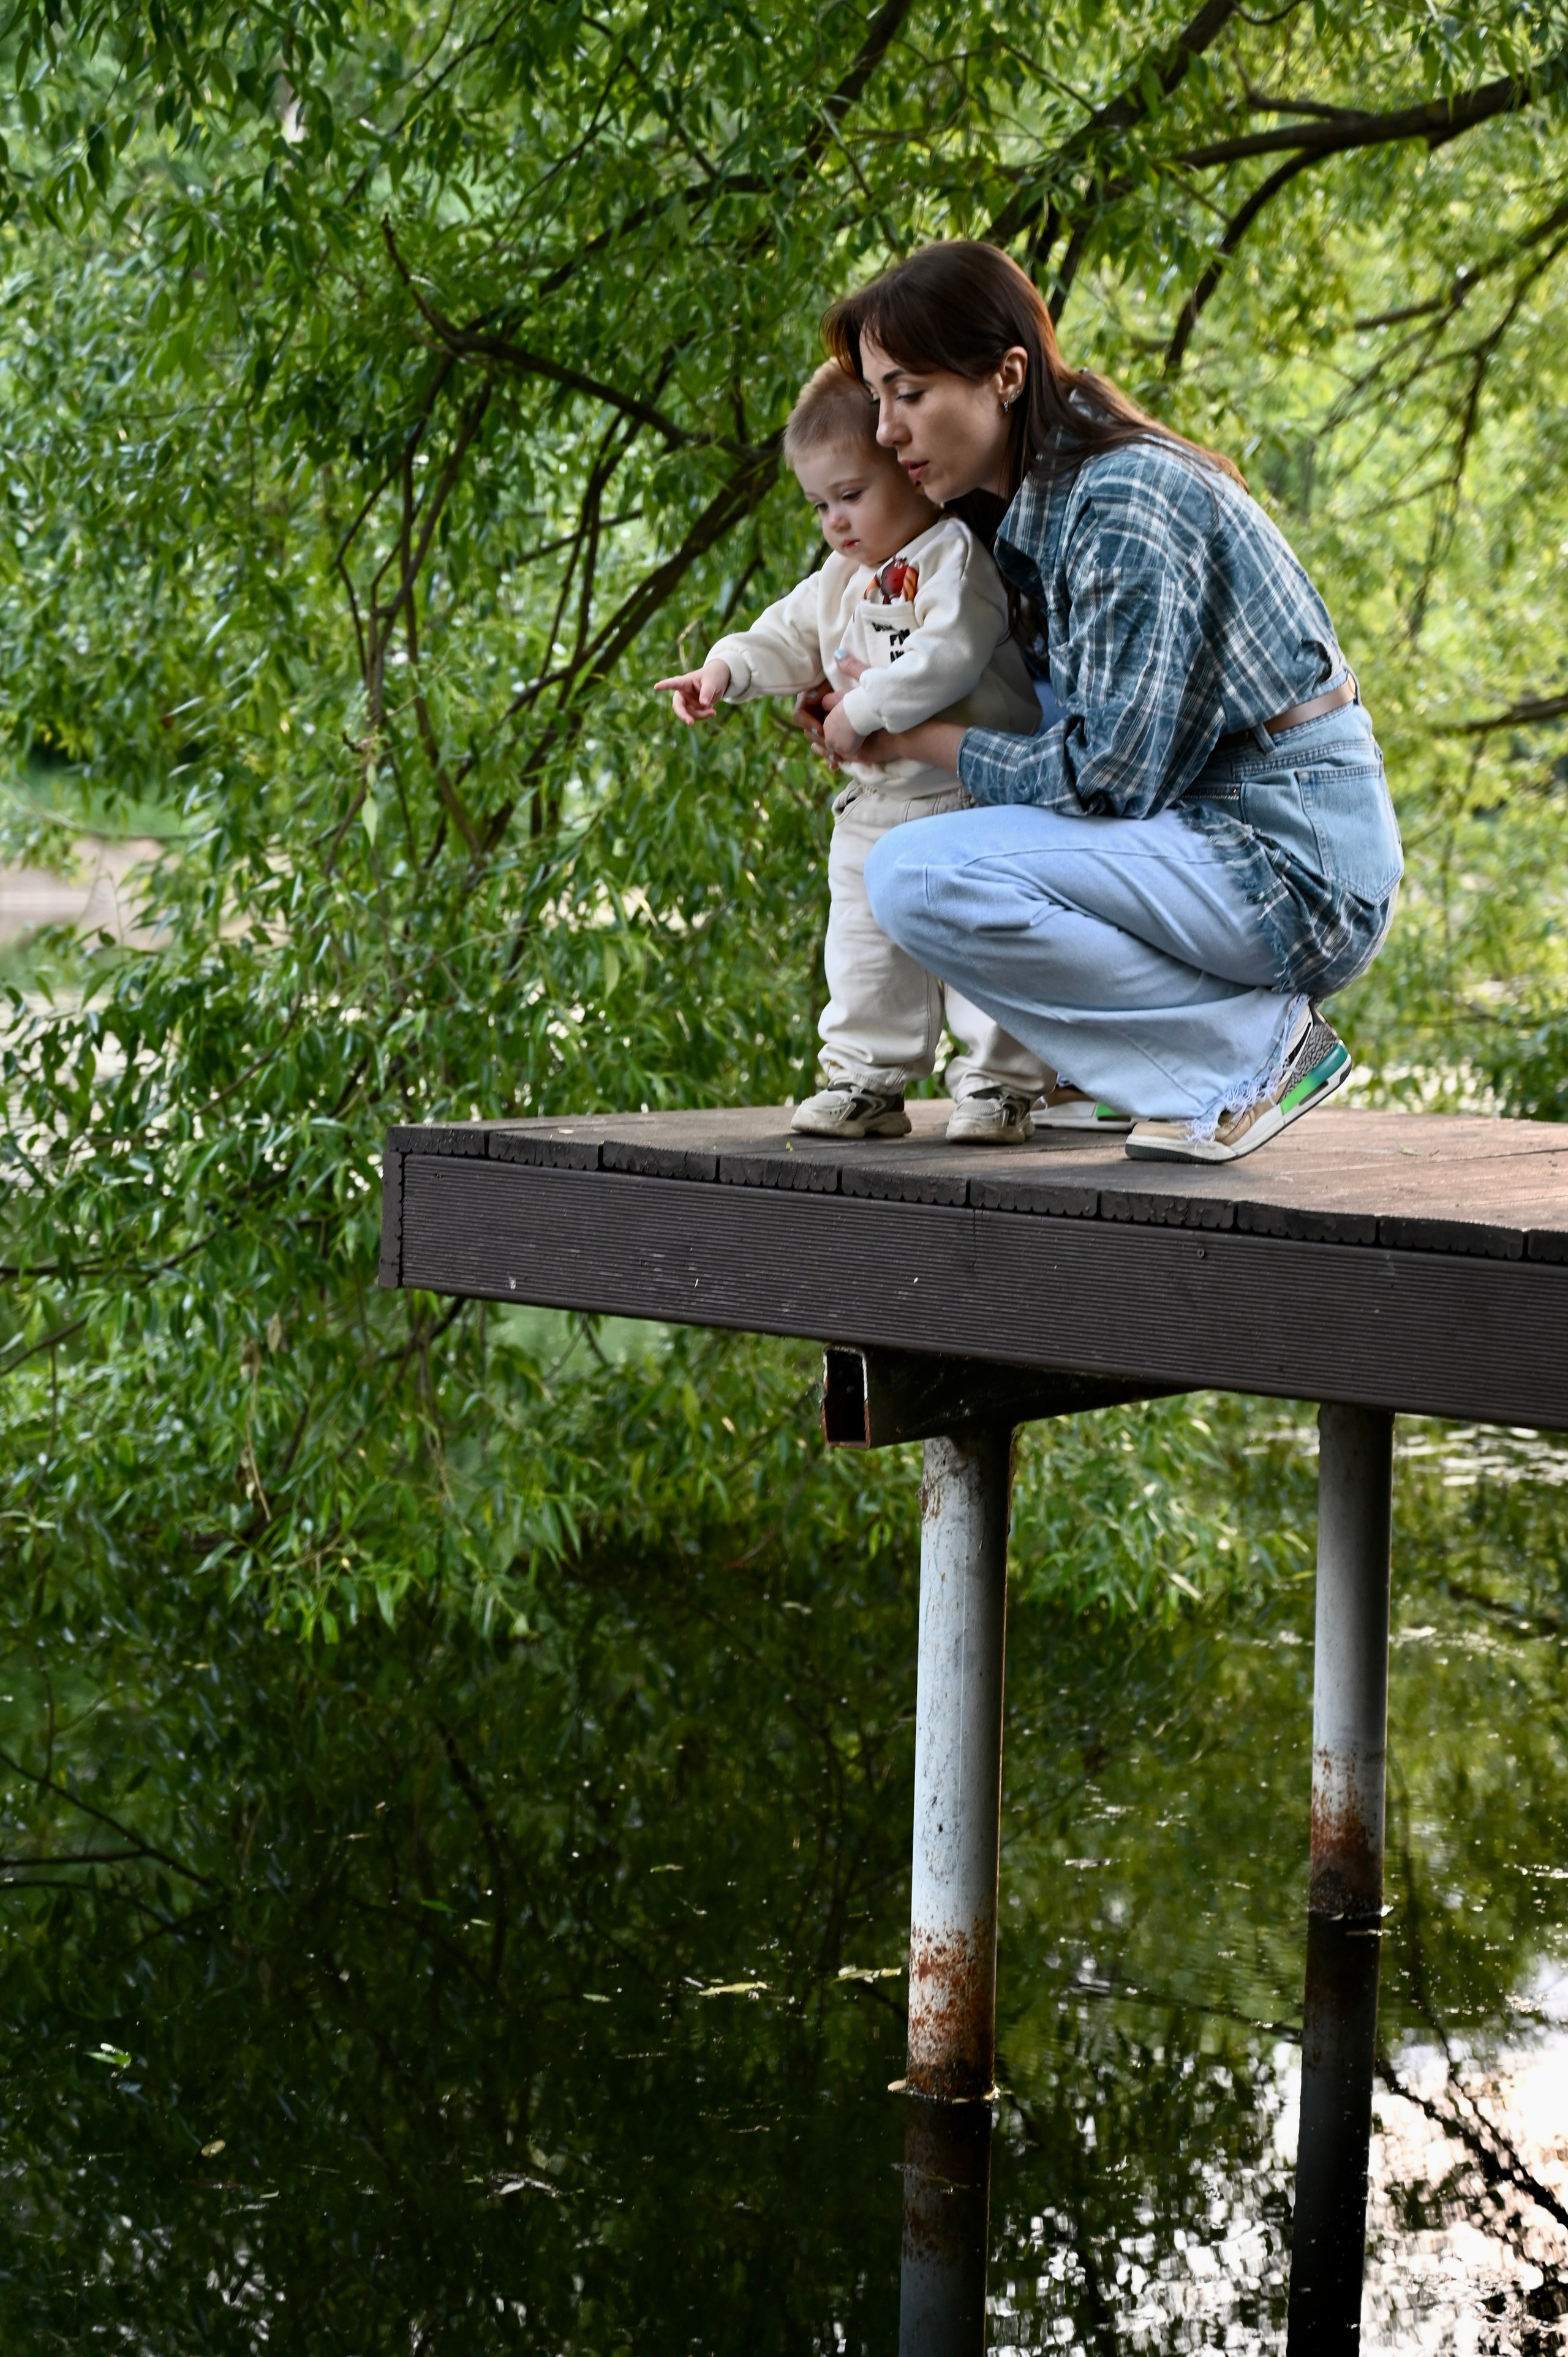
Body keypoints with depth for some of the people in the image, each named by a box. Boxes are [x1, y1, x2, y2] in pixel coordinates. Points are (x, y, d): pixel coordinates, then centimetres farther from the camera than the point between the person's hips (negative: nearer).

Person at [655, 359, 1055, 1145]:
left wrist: (862, 709, -23)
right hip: (875, 810, 8)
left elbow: (948, 658, -27)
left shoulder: (954, 557, -15)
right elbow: (791, 636, 20)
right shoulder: (844, 578, 14)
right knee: (866, 948, 12)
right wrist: (727, 669, 2)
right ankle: (867, 1081, 21)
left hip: (970, 796, -8)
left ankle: (998, 1082, 3)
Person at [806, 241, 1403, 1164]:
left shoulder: (1125, 500, -18)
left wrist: (926, 741, -7)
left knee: (920, 878, -23)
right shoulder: (1044, 500, 11)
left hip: (1290, 865, -10)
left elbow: (1111, 772, -21)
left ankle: (1256, 1045, -11)